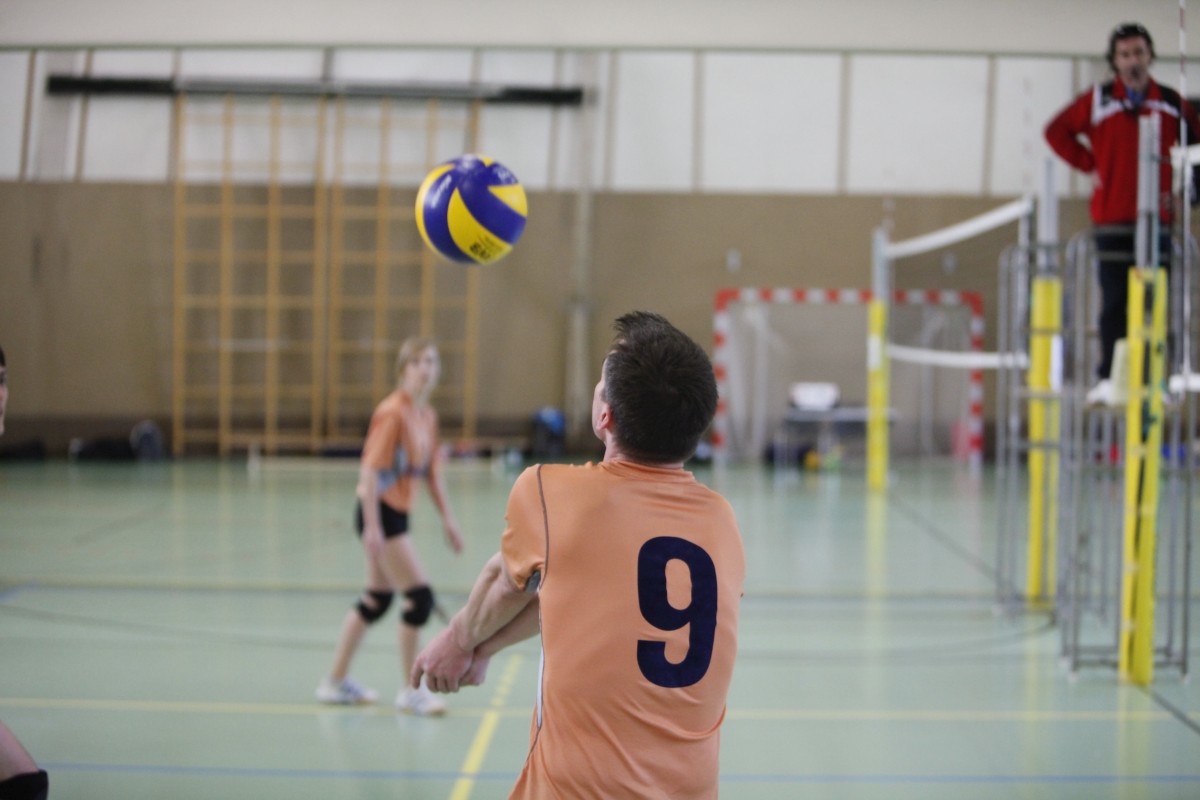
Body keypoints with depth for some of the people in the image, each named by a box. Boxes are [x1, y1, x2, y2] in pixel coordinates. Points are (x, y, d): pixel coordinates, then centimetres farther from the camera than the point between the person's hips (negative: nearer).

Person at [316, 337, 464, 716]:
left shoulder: (428, 416, 9)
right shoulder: (392, 412, -16)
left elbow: (432, 471, 17)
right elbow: (370, 468, -19)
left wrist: (447, 518, 15)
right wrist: (372, 526, -24)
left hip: (398, 513, 9)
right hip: (380, 511, -9)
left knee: (378, 599, 16)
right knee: (420, 597, -9)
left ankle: (336, 681, 27)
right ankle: (411, 691, 2)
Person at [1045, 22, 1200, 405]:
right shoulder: (1098, 101, 5)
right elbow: (1057, 131, 11)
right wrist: (1090, 164, 3)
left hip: (1157, 219, 1)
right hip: (1112, 220, -1)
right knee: (1114, 303, -2)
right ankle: (1108, 379, 1)